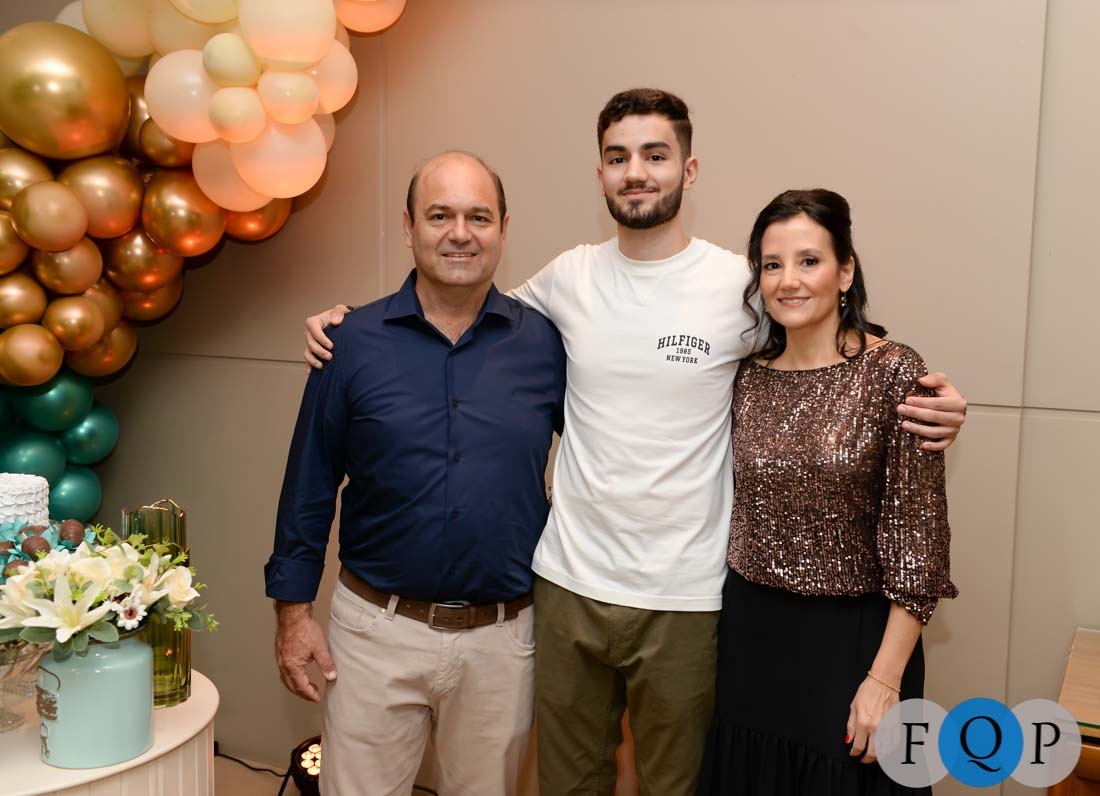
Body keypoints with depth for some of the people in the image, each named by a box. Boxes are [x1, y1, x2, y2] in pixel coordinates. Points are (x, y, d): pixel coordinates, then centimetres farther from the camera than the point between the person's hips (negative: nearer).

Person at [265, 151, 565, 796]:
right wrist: (293, 610, 1)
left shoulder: (543, 342, -4)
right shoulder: (354, 342, -5)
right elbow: (310, 483, 0)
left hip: (502, 638, 1)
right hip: (377, 628, 0)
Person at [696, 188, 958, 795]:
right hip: (750, 635, 4)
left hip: (852, 640, -4)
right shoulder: (748, 378, 2)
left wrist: (885, 678, -14)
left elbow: (917, 537, -12)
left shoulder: (894, 372, -11)